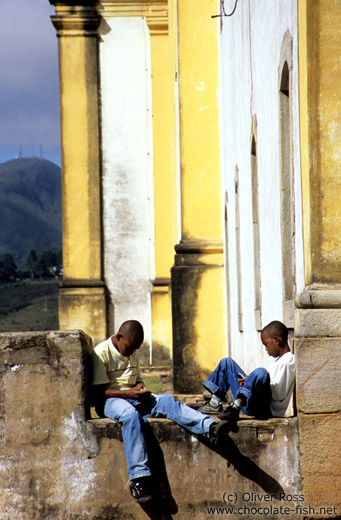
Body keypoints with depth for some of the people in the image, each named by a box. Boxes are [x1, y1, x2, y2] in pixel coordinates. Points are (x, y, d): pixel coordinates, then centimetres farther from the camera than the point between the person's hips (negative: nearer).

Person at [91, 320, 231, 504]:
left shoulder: (132, 354, 18)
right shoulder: (101, 353, -6)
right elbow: (98, 391, -11)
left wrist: (140, 387, -1)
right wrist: (127, 393, -21)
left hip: (133, 396, 7)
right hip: (110, 400, -7)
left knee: (166, 401, -22)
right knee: (131, 415, -39)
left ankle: (210, 427, -44)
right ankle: (139, 477, -49)